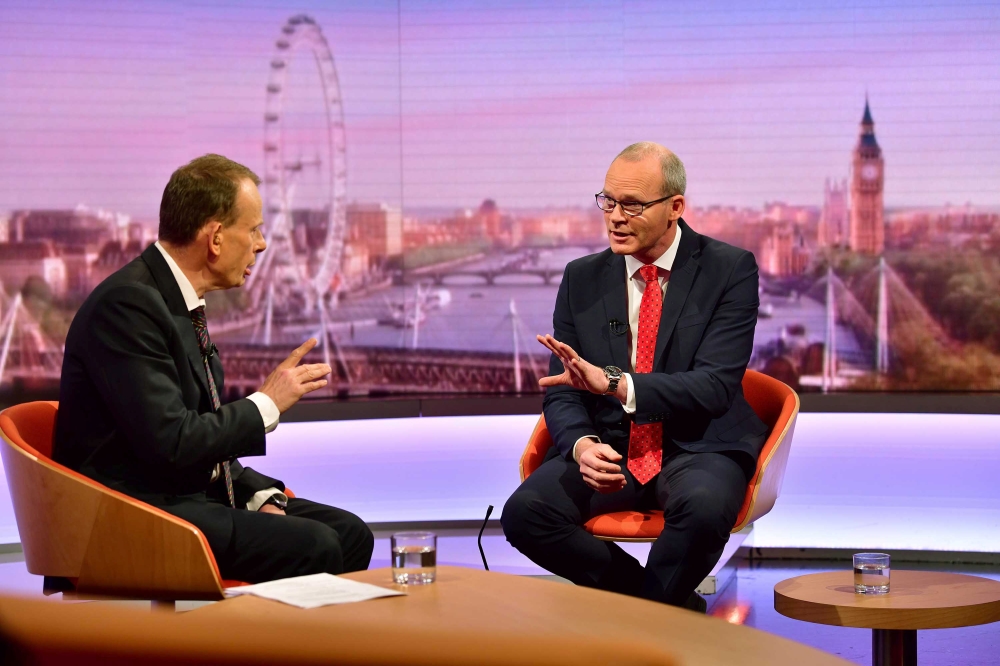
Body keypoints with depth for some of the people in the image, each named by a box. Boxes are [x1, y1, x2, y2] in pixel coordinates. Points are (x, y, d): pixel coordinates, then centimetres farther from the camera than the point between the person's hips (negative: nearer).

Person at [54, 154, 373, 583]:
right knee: (313, 546, -23)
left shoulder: (180, 302, 13)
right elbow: (171, 442, -25)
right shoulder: (127, 305, -18)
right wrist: (266, 404, -11)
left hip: (196, 493, 10)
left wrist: (262, 497, 2)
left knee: (350, 533, -1)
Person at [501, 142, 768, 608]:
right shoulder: (582, 279, 7)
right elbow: (562, 394, 6)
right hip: (608, 448, 3)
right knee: (524, 512, -25)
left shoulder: (731, 270, -4)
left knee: (703, 509, -38)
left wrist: (614, 383, -30)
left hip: (698, 449, -3)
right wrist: (582, 445, -19)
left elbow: (716, 386, -16)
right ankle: (676, 607, -7)